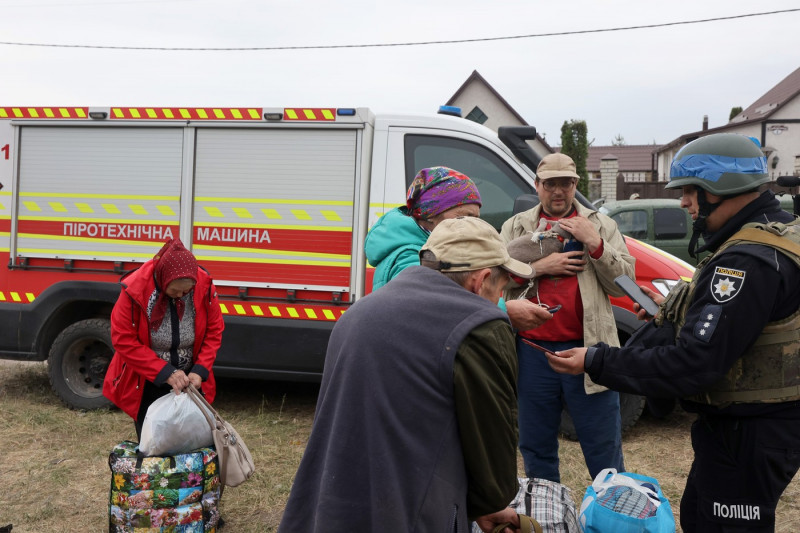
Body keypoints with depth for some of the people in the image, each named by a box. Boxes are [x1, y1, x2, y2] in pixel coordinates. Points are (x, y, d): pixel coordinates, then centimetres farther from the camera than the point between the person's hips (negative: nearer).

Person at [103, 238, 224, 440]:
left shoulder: (204, 287, -15)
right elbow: (123, 341, -17)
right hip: (147, 384, -2)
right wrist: (165, 373, -23)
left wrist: (200, 370, -16)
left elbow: (213, 332, -4)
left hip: (188, 382, 2)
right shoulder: (135, 290, -22)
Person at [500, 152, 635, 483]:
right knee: (536, 449, 15)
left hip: (588, 348, -1)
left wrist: (594, 243, -10)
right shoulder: (515, 227, 10)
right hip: (532, 353, 2)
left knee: (604, 449, 6)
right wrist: (540, 267, -11)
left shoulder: (601, 225, 9)